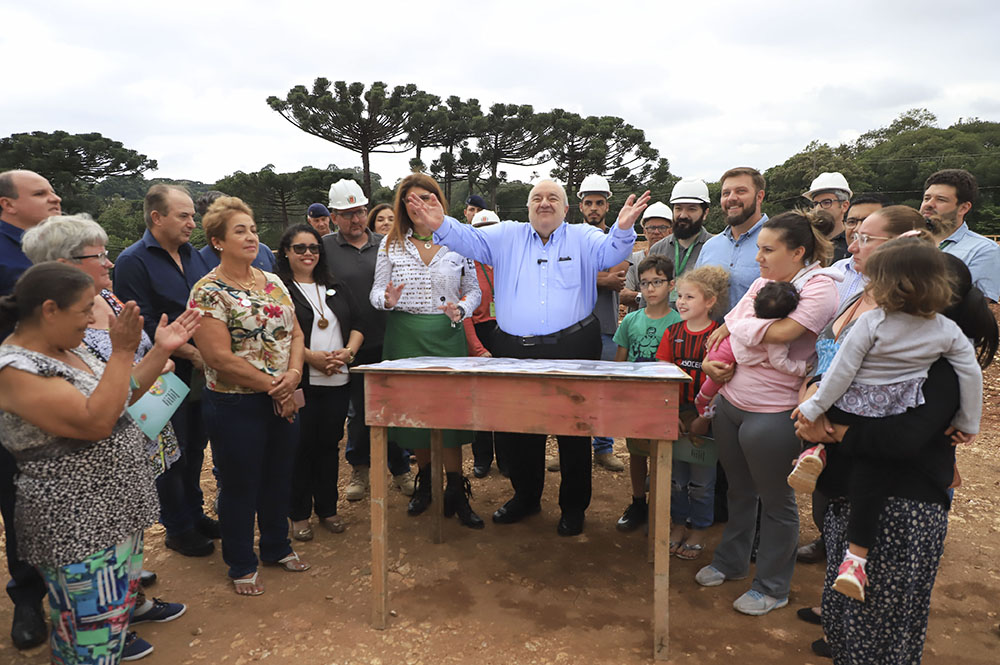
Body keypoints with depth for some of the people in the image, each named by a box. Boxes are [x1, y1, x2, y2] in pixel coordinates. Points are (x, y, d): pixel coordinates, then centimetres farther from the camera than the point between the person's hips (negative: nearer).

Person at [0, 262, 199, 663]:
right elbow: (96, 422, -29)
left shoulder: (68, 349, 6)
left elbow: (121, 397, 14)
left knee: (120, 609, 22)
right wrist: (122, 352, -28)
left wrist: (161, 349, 5)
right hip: (77, 526, -9)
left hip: (117, 507, 9)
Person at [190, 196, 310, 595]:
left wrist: (293, 374, -11)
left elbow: (295, 332, 8)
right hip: (236, 407, -6)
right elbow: (219, 357, -18)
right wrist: (272, 385, -16)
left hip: (283, 401, 6)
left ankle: (277, 547, 39)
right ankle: (241, 565, 29)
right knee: (241, 487, 10)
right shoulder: (208, 292, -12)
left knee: (279, 479, 18)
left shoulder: (272, 282, 8)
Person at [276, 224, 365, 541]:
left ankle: (327, 508, 24)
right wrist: (311, 356, -18)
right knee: (301, 446, 2)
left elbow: (358, 323, 12)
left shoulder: (336, 287, 16)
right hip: (299, 381, -4)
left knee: (330, 443, 11)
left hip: (337, 381, 5)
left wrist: (347, 352, -5)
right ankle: (299, 514, 16)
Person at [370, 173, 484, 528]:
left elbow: (474, 290, 8)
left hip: (447, 334, -1)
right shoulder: (391, 244, 7)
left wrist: (461, 310, -11)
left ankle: (456, 492, 8)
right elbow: (376, 292, 6)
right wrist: (387, 299, -17)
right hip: (405, 335, 2)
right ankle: (425, 481, 28)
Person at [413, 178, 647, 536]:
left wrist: (623, 228, -32)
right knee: (518, 428, 12)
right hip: (515, 351, 2)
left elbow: (610, 251, -10)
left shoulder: (582, 238, 7)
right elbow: (469, 239, 1)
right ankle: (525, 497, 33)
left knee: (574, 429, 6)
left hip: (572, 349, -2)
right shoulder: (507, 236, 12)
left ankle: (573, 506, 24)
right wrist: (440, 225, -19)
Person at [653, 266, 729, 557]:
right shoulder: (672, 333, 4)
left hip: (705, 416, -3)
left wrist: (704, 418, -15)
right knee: (676, 475, 13)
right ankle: (678, 524, 29)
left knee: (702, 479, 7)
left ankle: (698, 530, 24)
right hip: (676, 413, 4)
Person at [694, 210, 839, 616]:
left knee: (776, 501, 10)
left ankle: (772, 587, 27)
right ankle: (731, 562, 40)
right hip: (730, 402, 7)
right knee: (739, 490, 22)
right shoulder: (761, 284, 10)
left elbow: (780, 331, -26)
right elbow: (723, 332, 13)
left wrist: (736, 327, -9)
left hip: (773, 413, -7)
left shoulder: (819, 286, -12)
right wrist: (709, 362, -7)